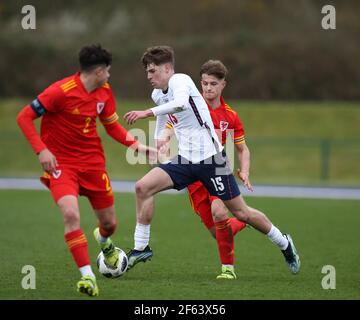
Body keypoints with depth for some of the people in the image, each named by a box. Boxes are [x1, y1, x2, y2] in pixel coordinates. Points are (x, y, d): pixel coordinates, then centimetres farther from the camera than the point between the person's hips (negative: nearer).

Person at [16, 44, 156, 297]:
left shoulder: (105, 92, 1)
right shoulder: (61, 91, -20)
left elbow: (112, 125, 15)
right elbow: (24, 117, -15)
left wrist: (136, 145, 1)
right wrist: (42, 150, -23)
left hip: (93, 161, 5)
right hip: (61, 163, -5)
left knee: (110, 223, 10)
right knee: (71, 214, -28)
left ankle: (104, 241, 50)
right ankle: (88, 276, -21)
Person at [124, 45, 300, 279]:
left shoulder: (180, 80, -15)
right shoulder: (158, 95, 10)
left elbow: (180, 103, -38)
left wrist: (147, 113, -42)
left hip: (210, 158, -7)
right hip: (185, 159, 7)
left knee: (241, 212, 1)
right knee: (143, 187, -11)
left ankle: (284, 243, 23)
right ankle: (141, 248, -4)